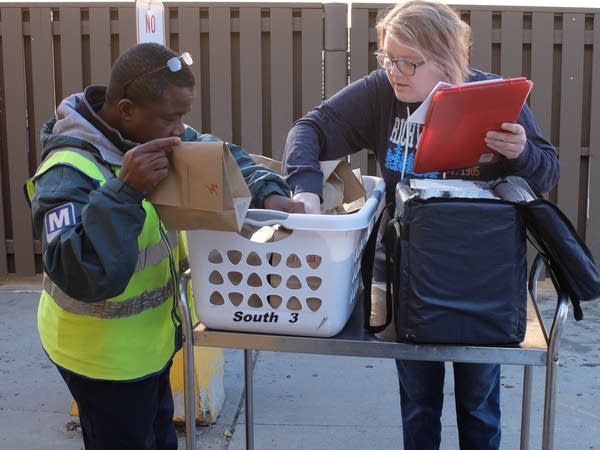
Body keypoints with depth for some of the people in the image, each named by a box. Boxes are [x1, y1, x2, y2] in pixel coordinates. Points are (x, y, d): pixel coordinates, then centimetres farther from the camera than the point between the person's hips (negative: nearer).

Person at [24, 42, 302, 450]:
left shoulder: (148, 136, -6)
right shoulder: (69, 173, -29)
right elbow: (81, 276, -40)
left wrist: (269, 193, -11)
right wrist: (124, 191, -44)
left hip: (150, 338, 8)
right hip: (105, 354, -8)